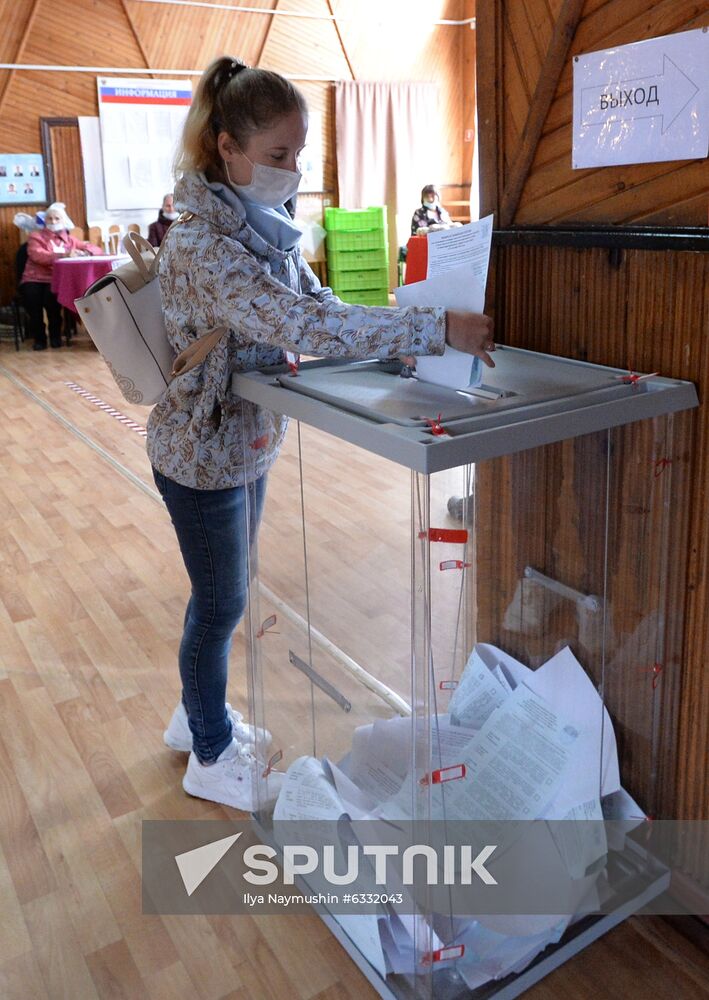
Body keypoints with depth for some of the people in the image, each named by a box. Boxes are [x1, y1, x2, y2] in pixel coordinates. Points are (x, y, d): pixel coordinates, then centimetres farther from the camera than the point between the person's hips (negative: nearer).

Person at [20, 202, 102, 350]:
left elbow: (97, 249, 16)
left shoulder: (70, 240, 20)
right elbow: (37, 256, -12)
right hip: (34, 279, -1)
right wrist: (63, 255, -25)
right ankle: (39, 336, -12)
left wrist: (84, 252, -9)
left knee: (52, 294, -34)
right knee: (31, 295, -34)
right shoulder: (35, 236, 10)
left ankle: (55, 334, -12)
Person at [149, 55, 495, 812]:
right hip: (203, 451, -8)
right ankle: (212, 758, 31)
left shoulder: (267, 226, 1)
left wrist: (396, 340, -14)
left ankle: (198, 714, 45)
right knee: (221, 604, 8)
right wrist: (438, 328, -38)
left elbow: (314, 309, 4)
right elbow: (302, 325, -37)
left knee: (223, 595, 21)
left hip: (249, 440, 8)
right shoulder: (201, 242, -26)